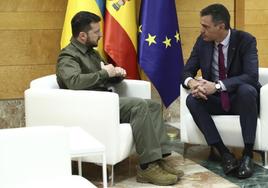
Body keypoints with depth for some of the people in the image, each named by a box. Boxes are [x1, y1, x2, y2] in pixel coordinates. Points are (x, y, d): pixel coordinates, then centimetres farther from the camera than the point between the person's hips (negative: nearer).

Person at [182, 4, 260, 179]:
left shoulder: (246, 40, -15)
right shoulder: (202, 41, -3)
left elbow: (252, 76, -27)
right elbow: (187, 71, -1)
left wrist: (217, 85, -38)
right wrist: (191, 82, -27)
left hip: (241, 98, -3)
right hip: (214, 100, 4)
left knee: (247, 89, -37)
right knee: (192, 100, -25)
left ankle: (248, 153, -28)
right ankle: (224, 152, -25)